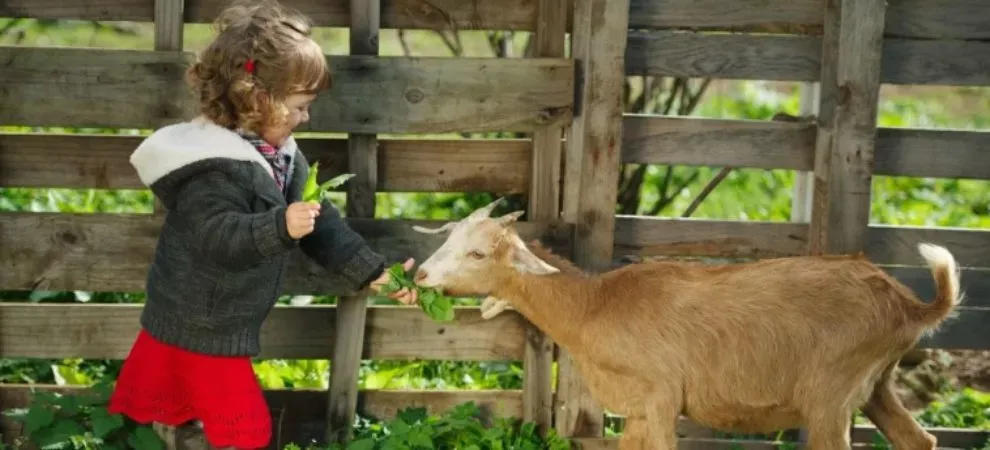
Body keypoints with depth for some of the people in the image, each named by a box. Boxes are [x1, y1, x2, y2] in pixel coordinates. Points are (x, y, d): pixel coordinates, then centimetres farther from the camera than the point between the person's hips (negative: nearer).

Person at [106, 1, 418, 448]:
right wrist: (281, 227, -48)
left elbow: (319, 223, 7)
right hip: (199, 328, -9)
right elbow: (218, 237, -36)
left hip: (219, 323, 9)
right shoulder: (214, 168, -27)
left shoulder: (279, 153, 3)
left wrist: (373, 272, 3)